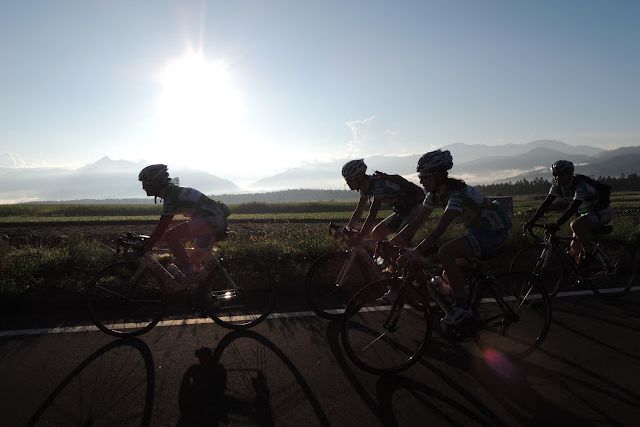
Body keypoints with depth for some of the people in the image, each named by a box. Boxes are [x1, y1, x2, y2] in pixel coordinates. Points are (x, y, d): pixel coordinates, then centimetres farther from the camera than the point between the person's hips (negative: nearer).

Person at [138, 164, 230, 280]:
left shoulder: (171, 197, -14)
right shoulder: (174, 191, 16)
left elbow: (161, 228, -17)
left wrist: (145, 248, -12)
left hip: (210, 219, -10)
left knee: (170, 236, -14)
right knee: (196, 260, 21)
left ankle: (188, 271, -7)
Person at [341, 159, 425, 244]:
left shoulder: (378, 185, -29)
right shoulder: (366, 187, -1)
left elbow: (372, 215, -34)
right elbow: (358, 211, 8)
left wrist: (358, 238, -35)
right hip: (401, 210, 9)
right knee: (377, 234, 0)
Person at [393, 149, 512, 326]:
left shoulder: (457, 192, -29)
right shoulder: (435, 193, -2)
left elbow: (440, 228, -39)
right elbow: (417, 222, -2)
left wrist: (416, 252, -46)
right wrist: (389, 243, -7)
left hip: (494, 231, -9)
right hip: (478, 230, 9)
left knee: (445, 253, -27)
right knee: (449, 275, 6)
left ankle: (462, 307, -15)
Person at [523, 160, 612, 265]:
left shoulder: (581, 185, -30)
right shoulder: (557, 185, -9)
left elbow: (572, 209, -42)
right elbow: (545, 204, -12)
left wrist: (556, 225, -52)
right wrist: (531, 221, -24)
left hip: (602, 212, -7)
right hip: (586, 212, 8)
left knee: (575, 225, -34)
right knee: (575, 248, 3)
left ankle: (589, 253, -17)